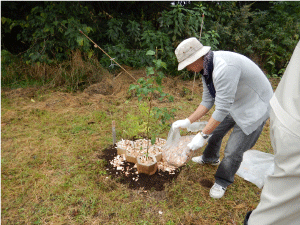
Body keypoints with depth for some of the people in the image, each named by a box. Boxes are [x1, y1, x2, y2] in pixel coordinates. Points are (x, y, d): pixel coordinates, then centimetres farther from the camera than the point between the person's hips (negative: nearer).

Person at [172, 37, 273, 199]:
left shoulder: (224, 68, -36)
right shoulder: (207, 67, -5)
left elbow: (222, 108, -33)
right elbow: (207, 101, 1)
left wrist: (202, 136, -27)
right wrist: (188, 122, -3)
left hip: (254, 108, -9)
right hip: (234, 103, 9)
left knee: (233, 151, -4)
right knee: (215, 132, 21)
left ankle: (222, 182, 24)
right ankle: (210, 158, 51)